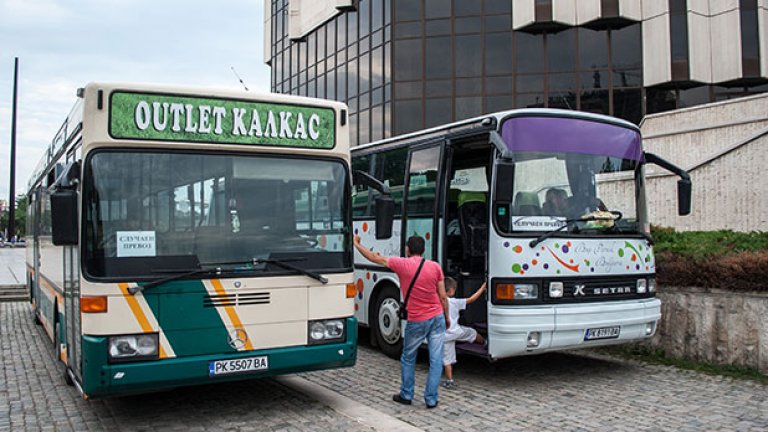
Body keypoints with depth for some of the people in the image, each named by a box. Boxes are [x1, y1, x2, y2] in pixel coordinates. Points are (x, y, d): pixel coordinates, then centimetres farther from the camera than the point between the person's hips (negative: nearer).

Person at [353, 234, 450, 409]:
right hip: (437, 318, 2)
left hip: (417, 321, -2)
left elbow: (374, 258, 2)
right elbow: (443, 297, 2)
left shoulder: (401, 264, -9)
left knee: (408, 359, 17)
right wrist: (447, 317, 16)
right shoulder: (435, 266, -2)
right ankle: (431, 399, 11)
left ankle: (406, 395, 26)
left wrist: (356, 243, 15)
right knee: (435, 360, 7)